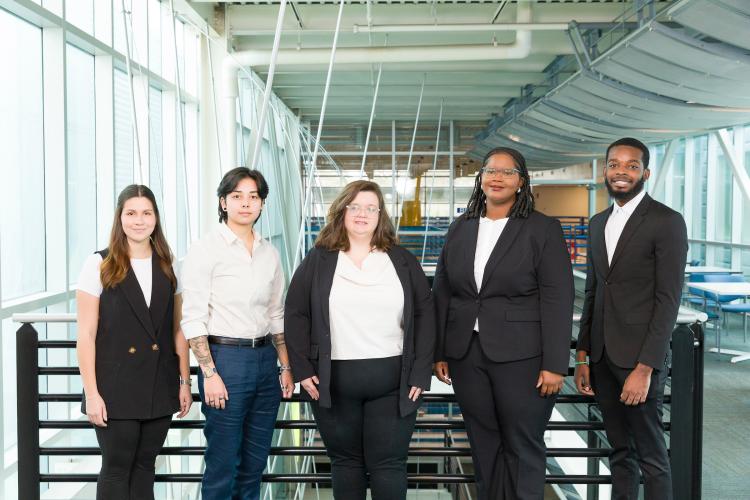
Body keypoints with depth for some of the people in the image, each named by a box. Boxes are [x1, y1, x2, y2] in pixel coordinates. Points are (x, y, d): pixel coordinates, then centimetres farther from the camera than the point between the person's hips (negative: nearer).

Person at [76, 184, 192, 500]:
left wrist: (185, 382, 7)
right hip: (115, 387, -3)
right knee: (116, 468, 3)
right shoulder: (99, 265, -3)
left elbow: (178, 330, 10)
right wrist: (91, 393, -10)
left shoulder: (168, 267, 8)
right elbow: (86, 335, -6)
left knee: (145, 466, 11)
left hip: (159, 386, 3)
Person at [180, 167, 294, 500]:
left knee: (255, 463, 13)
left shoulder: (269, 253, 10)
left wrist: (285, 367, 10)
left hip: (265, 359, 5)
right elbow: (193, 318, -10)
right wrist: (210, 373, -15)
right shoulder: (205, 249, -6)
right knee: (223, 465, 2)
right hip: (225, 359, -5)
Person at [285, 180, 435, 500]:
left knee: (388, 463, 4)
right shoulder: (318, 260, 4)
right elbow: (296, 314, 2)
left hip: (393, 380, 0)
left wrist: (421, 371, -4)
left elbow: (425, 313, 3)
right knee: (345, 460, 12)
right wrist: (302, 369, -6)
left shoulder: (401, 260, 6)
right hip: (334, 380, 0)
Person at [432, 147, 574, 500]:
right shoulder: (460, 228, 9)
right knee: (483, 445, 13)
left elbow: (557, 300, -8)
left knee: (523, 447, 5)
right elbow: (442, 292, 11)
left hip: (521, 356, -4)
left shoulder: (543, 229, -3)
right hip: (466, 354, 4)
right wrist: (439, 352, 8)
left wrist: (554, 364, -13)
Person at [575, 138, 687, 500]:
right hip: (601, 356, 6)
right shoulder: (598, 223, 13)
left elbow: (668, 301, -13)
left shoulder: (667, 222, -7)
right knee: (620, 452, 13)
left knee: (651, 456, 4)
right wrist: (582, 356, 11)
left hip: (639, 357, -6)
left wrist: (645, 367, -18)